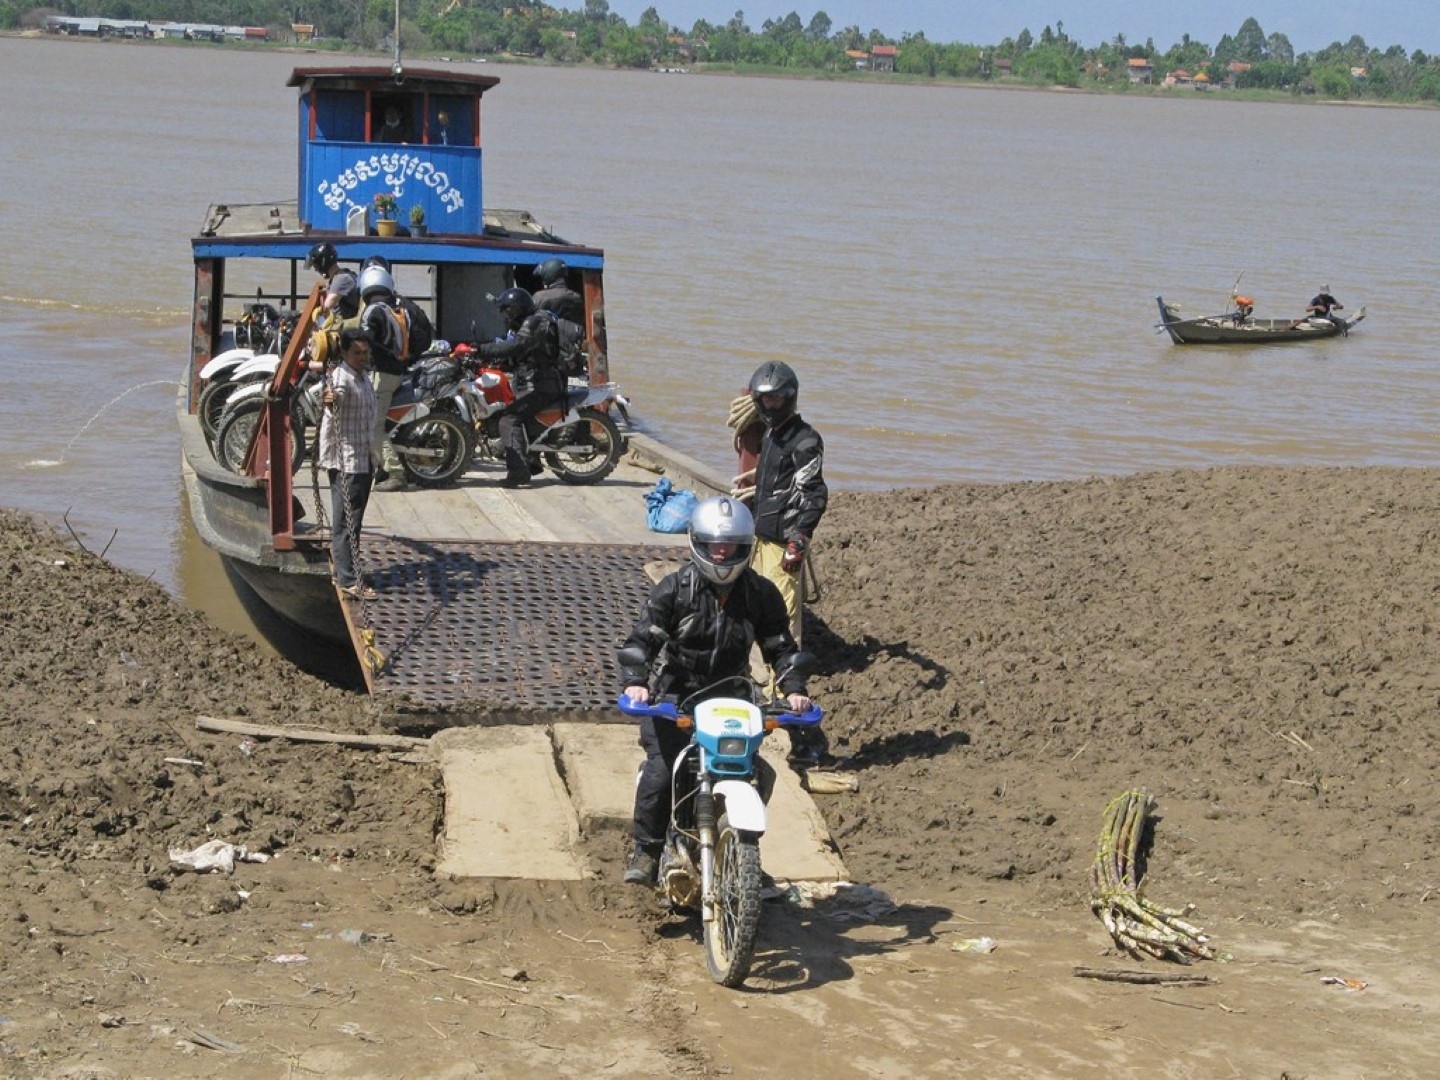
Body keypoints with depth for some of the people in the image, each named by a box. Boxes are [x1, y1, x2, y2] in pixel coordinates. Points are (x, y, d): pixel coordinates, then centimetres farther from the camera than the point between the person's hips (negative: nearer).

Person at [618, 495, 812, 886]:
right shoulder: (675, 588, -8)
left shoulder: (761, 594, -1)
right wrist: (635, 682, -28)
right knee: (660, 772, -20)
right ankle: (647, 851, -3)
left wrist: (793, 689, -13)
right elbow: (642, 637, -11)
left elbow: (779, 645, 3)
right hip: (672, 697, -3)